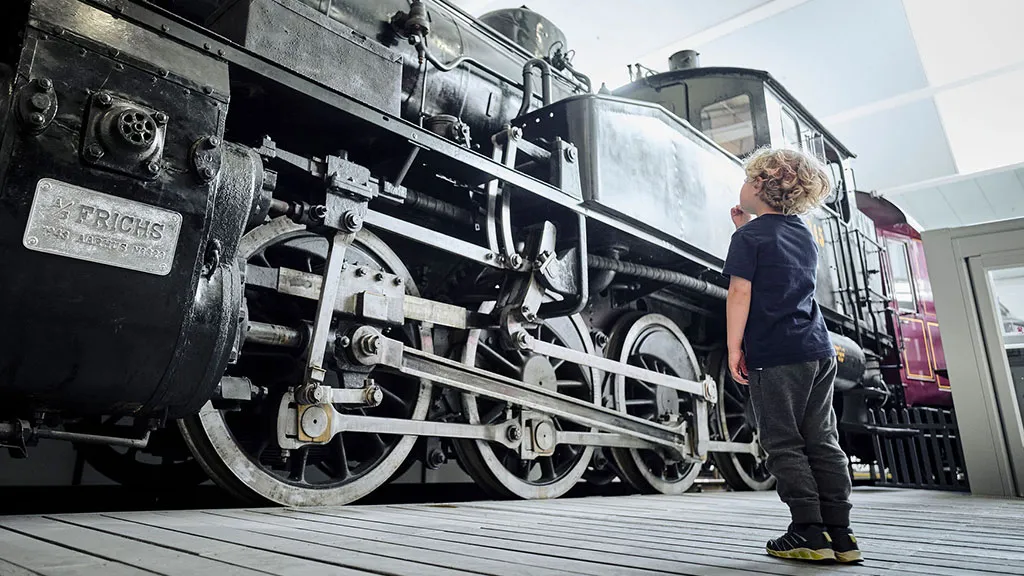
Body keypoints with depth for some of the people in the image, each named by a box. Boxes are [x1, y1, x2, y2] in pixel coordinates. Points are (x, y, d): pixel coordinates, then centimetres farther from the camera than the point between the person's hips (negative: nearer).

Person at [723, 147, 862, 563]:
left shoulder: (750, 236, -5)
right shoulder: (804, 235, 17)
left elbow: (740, 293, -12)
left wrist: (734, 347, -9)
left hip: (774, 355, -7)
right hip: (819, 351, 7)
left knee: (784, 444, 0)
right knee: (822, 441, 8)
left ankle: (809, 533, 1)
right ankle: (839, 534, 11)